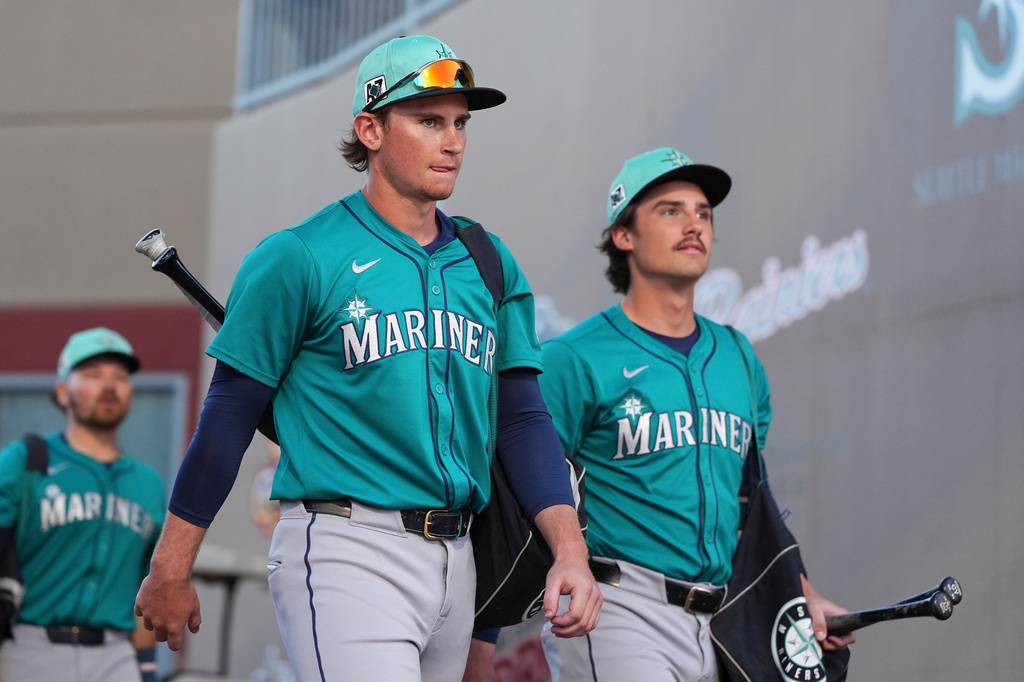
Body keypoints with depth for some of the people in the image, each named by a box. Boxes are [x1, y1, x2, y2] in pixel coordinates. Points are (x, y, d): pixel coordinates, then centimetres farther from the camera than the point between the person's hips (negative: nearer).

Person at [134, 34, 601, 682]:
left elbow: (524, 417, 10)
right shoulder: (299, 258, -3)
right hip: (344, 554, -6)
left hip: (456, 557, 6)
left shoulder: (489, 265, 13)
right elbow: (229, 417, -1)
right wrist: (171, 574, -1)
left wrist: (571, 552, -4)